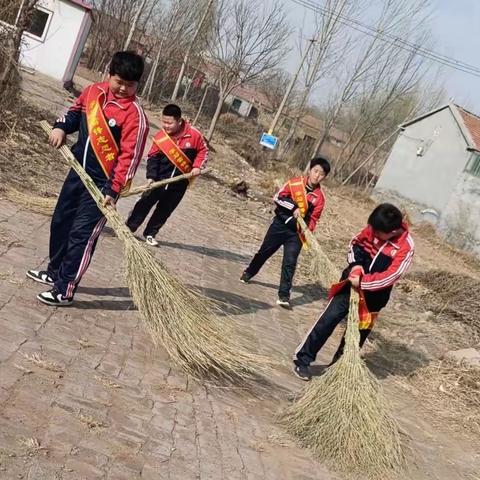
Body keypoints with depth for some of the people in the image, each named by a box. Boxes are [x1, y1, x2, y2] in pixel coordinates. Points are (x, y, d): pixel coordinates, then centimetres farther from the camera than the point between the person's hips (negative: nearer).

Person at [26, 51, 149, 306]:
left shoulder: (135, 115, -20)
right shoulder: (94, 91, 0)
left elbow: (129, 156, -22)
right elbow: (77, 111, 20)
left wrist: (113, 190, -26)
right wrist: (61, 127, 1)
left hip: (103, 183, -8)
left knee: (82, 234, -7)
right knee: (60, 222, 19)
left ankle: (65, 290, 4)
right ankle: (56, 271, 39)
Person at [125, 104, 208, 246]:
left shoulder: (194, 135, -13)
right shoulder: (160, 136, -12)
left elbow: (203, 150, 3)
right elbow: (153, 157, -7)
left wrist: (197, 166, -9)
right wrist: (151, 176, -18)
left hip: (180, 182, 1)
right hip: (160, 178, -1)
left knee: (165, 210, 10)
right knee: (145, 202, -2)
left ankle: (150, 234, 24)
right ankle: (129, 228, 11)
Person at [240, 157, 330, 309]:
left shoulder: (319, 197, -4)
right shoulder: (295, 182, -7)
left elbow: (313, 218, -1)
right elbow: (278, 198, -10)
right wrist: (294, 207, -21)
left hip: (296, 232, 0)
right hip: (280, 224, 0)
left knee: (290, 263, -9)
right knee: (264, 252, 14)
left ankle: (284, 296, -6)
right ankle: (248, 273, 40)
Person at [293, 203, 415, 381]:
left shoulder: (406, 248, -20)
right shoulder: (374, 228, -8)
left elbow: (388, 277, -22)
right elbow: (356, 242, 7)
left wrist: (362, 282, -23)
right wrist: (355, 265, -10)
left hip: (373, 295, -2)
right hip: (352, 282, 2)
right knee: (329, 319, -6)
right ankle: (303, 359, 1)